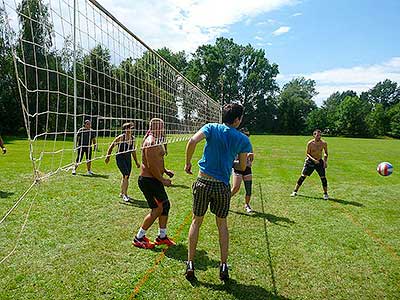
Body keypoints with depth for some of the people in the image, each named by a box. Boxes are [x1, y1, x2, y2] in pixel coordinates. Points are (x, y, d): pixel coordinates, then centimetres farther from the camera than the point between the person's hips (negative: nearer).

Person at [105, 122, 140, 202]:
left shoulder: (132, 138, 5)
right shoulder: (121, 137, -12)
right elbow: (111, 146, -3)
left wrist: (136, 162, 19)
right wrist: (108, 156, -6)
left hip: (128, 158, 6)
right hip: (120, 158, -6)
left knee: (126, 177, 11)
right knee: (125, 175, -16)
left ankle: (122, 193, 28)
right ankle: (125, 194, -4)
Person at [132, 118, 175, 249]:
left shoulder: (155, 140, 15)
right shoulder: (152, 142, -19)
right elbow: (151, 165, -24)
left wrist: (165, 170, 17)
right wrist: (162, 180, -17)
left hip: (154, 180, 11)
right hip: (149, 180, -11)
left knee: (165, 205, 14)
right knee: (157, 209, -4)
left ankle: (162, 236, 26)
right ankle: (139, 238, 9)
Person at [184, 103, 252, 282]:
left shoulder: (211, 128, -1)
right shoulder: (243, 139, 1)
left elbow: (192, 141, -18)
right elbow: (242, 167, 8)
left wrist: (188, 162, -5)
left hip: (203, 183, 0)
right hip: (222, 186, 0)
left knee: (196, 221, 15)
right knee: (222, 224, 19)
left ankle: (190, 264, 18)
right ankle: (223, 266, 23)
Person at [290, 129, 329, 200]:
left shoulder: (324, 143, -9)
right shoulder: (310, 143, -15)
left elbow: (325, 152, 8)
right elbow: (307, 153, -7)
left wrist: (325, 161, -5)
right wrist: (313, 159, -23)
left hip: (319, 162, 1)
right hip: (310, 161, -1)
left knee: (323, 177, -3)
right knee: (303, 176, -2)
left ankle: (325, 194, 15)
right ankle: (295, 191, 9)